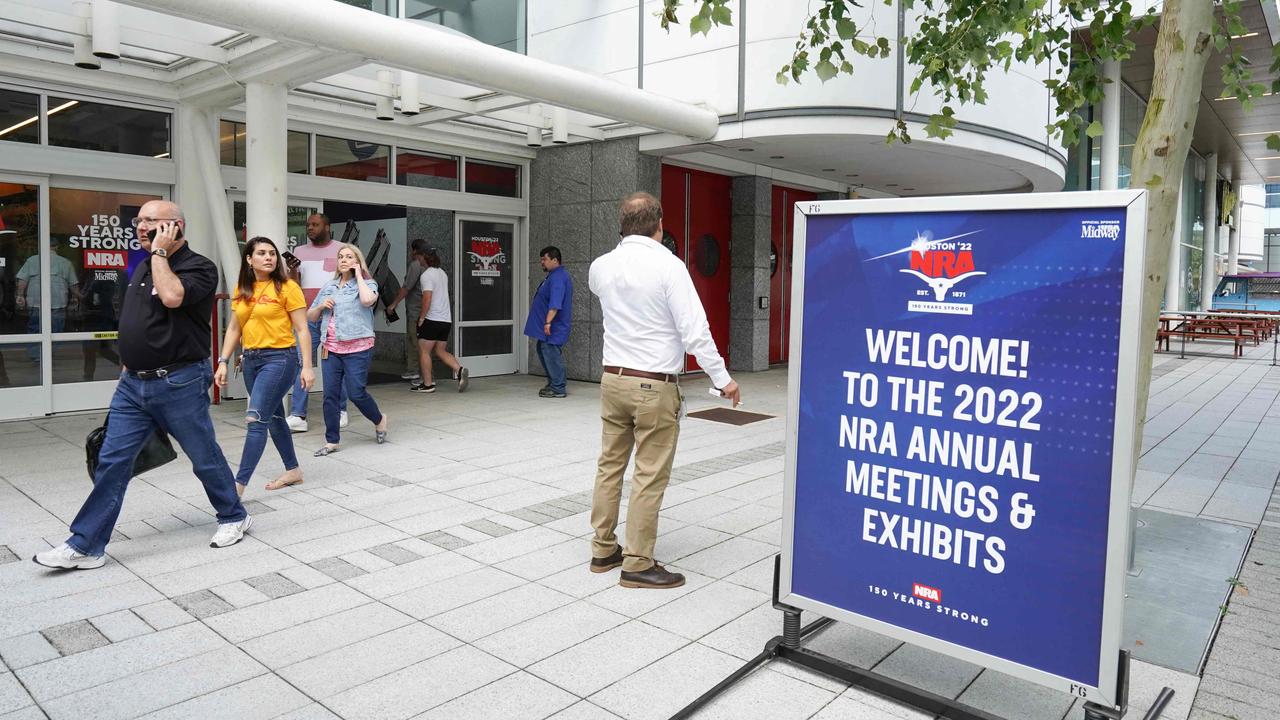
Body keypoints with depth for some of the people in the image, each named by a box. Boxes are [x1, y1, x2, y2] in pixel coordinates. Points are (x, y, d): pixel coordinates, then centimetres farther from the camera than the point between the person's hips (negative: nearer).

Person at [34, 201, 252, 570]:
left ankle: (234, 517, 26)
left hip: (179, 385, -7)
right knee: (112, 462, 5)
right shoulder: (143, 267, 14)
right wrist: (128, 368, 20)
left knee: (205, 457, 7)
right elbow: (134, 325, 22)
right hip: (132, 384, 7)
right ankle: (85, 546, 11)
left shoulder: (199, 267, -11)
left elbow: (172, 297, -32)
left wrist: (160, 251, -19)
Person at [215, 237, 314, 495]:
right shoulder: (241, 289, 9)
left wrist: (307, 367, -12)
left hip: (279, 358, -7)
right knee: (274, 417, 15)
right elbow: (234, 328, 14)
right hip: (251, 359, 7)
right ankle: (293, 470, 29)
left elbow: (302, 330, -8)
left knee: (256, 419, -12)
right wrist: (223, 362, 7)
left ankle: (239, 484, -10)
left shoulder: (287, 287, -7)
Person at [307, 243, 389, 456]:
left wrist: (359, 275, -10)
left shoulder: (366, 284, 2)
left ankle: (379, 420, 25)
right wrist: (321, 306, -1)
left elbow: (368, 300, -24)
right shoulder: (329, 287, 16)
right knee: (330, 395, 2)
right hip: (331, 348, 5)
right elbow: (310, 317, 21)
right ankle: (331, 441, 11)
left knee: (356, 393, -4)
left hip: (357, 348, -5)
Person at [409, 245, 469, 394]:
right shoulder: (442, 273, 15)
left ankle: (427, 384, 6)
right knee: (440, 351, 15)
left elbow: (427, 299, -20)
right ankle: (460, 370, -5)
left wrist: (421, 317, -12)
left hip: (432, 319, -8)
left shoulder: (426, 275, -12)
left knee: (423, 351, 4)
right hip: (446, 319, 8)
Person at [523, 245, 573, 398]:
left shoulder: (558, 277, -18)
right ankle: (552, 384, 25)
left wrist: (548, 321, -35)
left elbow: (555, 303, -29)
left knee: (551, 354, -8)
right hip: (545, 326, 11)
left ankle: (558, 389, -2)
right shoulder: (554, 275, 18)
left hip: (553, 328, -11)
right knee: (543, 352, 17)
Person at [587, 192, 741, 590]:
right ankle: (637, 564, 10)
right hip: (654, 386, -6)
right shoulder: (668, 265, -15)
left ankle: (603, 549, 26)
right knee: (650, 476, 3)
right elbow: (694, 331, -17)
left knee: (610, 465, 16)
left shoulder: (600, 266, 2)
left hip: (613, 378, 6)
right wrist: (722, 379, -8)